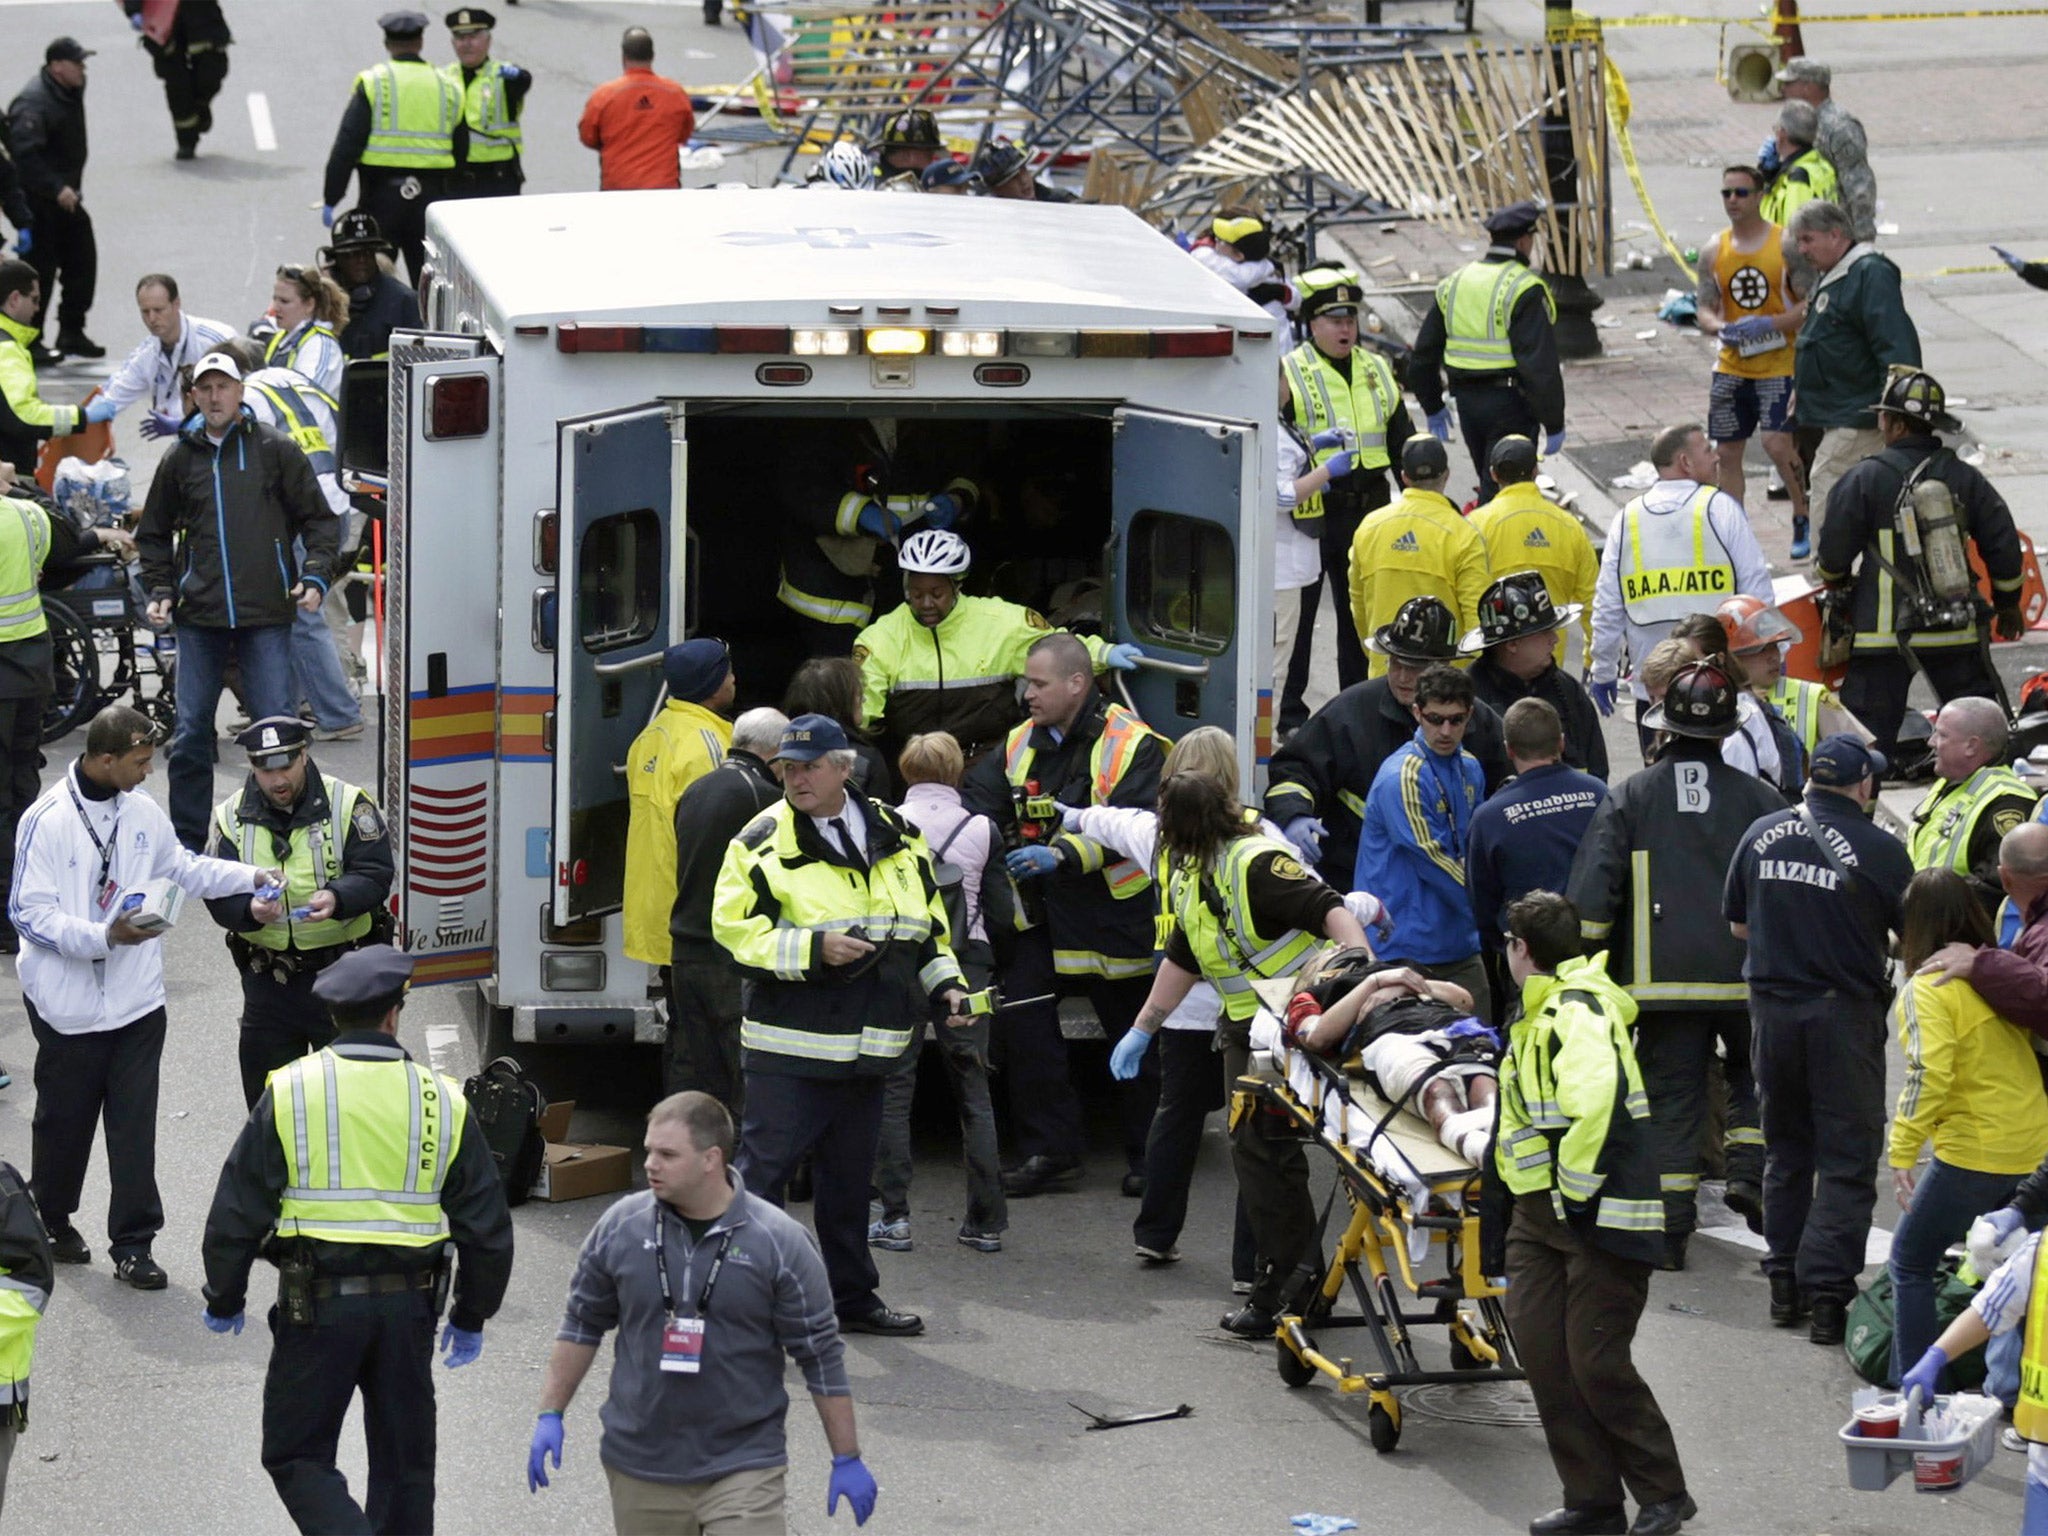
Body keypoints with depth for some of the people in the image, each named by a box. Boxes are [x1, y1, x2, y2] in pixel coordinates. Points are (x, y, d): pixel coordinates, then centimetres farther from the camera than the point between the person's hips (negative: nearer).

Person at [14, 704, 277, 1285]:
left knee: (135, 1126, 3)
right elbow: (29, 913, -17)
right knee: (64, 1119, 12)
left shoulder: (141, 811, 2)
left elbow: (181, 868, 18)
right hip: (68, 1003, -4)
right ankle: (50, 1219, 34)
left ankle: (133, 1243, 10)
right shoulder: (46, 821, -16)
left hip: (136, 998, 4)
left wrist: (249, 878, 6)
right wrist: (105, 937, -26)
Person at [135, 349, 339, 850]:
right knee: (191, 733, 3)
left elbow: (318, 519, 8)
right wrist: (160, 590, 8)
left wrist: (315, 577, -6)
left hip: (266, 617, -2)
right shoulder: (181, 457, 11)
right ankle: (186, 842, 12)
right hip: (199, 616, 2)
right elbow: (154, 534, 21)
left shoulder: (275, 450, 4)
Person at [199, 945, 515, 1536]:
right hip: (408, 1308, 2)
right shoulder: (442, 1103, 1)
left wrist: (224, 1300, 11)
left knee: (296, 1457, 5)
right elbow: (487, 1226, 6)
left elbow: (238, 1211, -3)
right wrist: (471, 1317, 20)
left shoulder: (289, 1094, -5)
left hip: (316, 1308, -2)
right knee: (404, 1465, 16)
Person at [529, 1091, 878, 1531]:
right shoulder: (620, 1227, 0)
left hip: (744, 1468, -3)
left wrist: (847, 1460, 0)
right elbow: (582, 1325, 13)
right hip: (639, 1471, 3)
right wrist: (550, 1416, 9)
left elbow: (821, 1356, -2)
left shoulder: (780, 1243, -8)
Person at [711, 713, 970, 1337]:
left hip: (867, 1047, 5)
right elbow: (734, 928, -12)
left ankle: (852, 1297, 24)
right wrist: (813, 948, -21)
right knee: (762, 1166, -8)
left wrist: (944, 984, 10)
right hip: (789, 1046, -5)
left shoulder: (895, 835, 11)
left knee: (850, 1174, 15)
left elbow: (927, 923, 22)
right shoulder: (766, 841, -6)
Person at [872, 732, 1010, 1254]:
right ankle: (986, 1220, 7)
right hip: (967, 965, 2)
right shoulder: (982, 830, -1)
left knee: (893, 1092, 6)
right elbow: (1002, 916, 1)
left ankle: (893, 1217, 2)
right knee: (973, 1093, 9)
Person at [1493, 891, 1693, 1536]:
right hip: (1542, 1210, 10)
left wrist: (1575, 1192, -24)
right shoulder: (1543, 1015, 16)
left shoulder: (1577, 1013, -17)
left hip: (1599, 1213, -10)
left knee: (1595, 1361, -7)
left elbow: (1595, 1103, -33)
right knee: (1541, 1346, 3)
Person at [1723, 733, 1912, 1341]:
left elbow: (1737, 925, 11)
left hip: (1772, 1009, 5)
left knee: (1786, 1150, 18)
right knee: (1847, 1159, 1)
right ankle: (1828, 1291, -5)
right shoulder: (1880, 850, -12)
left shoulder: (1762, 834, 0)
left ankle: (1785, 1284, 21)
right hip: (1845, 1011, -4)